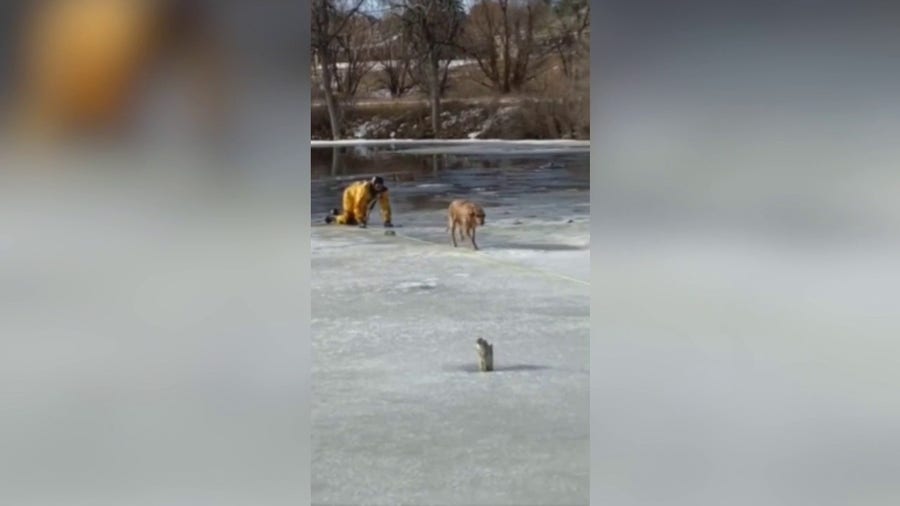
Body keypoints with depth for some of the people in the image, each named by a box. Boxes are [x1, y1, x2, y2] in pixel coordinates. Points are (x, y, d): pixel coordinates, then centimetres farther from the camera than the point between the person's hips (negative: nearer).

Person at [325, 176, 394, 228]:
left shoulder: (383, 191, -26)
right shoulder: (364, 188, -43)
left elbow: (386, 205, -23)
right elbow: (358, 205, -42)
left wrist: (387, 221, -29)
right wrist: (361, 222, -45)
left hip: (364, 200, 6)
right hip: (351, 194, -6)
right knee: (348, 220, -13)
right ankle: (333, 217, 19)